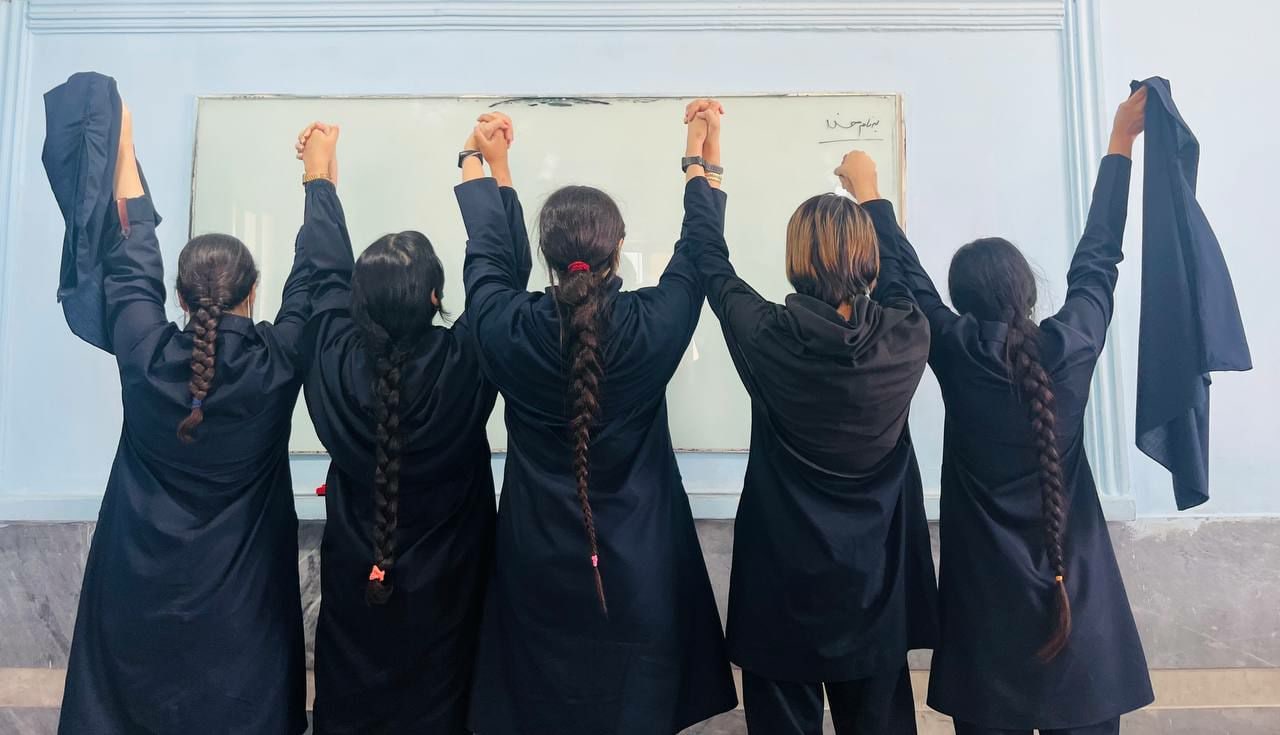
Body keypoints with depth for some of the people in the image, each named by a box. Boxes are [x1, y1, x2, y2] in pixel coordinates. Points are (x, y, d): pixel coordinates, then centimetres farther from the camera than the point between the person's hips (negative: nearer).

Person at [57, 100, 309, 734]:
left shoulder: (143, 355, -14)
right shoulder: (279, 362, -18)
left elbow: (130, 261, 1)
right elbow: (312, 276, -4)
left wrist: (124, 147, 14)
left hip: (141, 587, 2)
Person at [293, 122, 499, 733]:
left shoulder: (334, 362, -21)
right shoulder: (465, 365, -28)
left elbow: (326, 274, -4)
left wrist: (319, 177, 10)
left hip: (354, 583, 2)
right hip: (443, 589, -2)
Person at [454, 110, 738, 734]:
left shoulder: (507, 329, -16)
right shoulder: (653, 326, -18)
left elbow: (487, 254, 3)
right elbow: (697, 252, 0)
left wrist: (486, 164, 18)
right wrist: (700, 157, 13)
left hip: (538, 562, 1)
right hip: (639, 566, 0)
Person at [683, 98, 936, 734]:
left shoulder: (767, 338, -19)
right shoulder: (907, 340, -13)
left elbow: (710, 262, -4)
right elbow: (903, 275, 9)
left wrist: (708, 157, 6)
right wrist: (870, 194, 21)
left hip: (785, 584, -2)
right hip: (877, 584, 3)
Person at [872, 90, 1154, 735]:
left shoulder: (955, 353, -11)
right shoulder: (1072, 346, -7)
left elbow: (907, 277, -1)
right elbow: (1097, 258, 6)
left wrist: (872, 198, 9)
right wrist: (1120, 143, 16)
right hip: (1076, 593, 2)